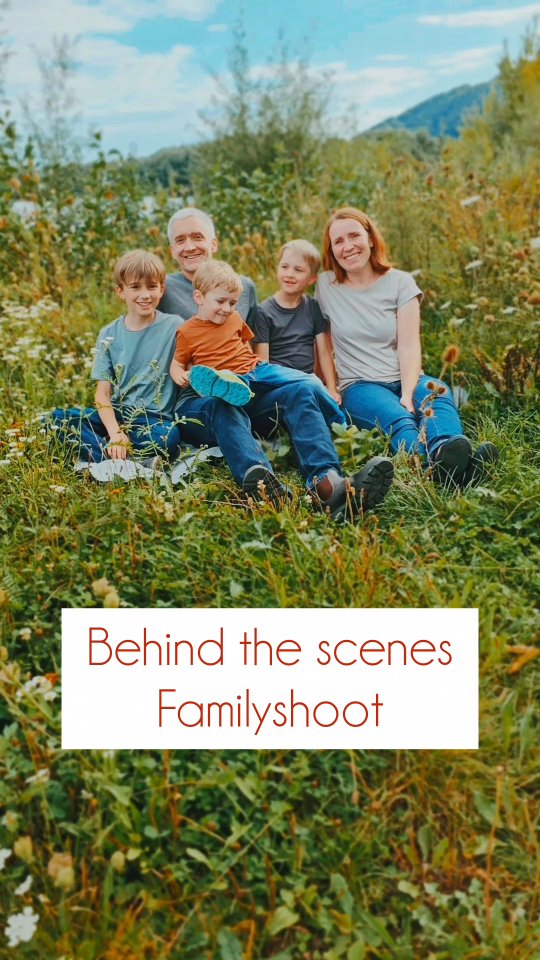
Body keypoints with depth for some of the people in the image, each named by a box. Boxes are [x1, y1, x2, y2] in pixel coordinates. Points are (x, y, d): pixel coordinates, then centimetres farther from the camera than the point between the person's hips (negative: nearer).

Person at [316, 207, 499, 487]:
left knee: (438, 394, -34)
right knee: (397, 418, -36)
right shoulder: (326, 285, 6)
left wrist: (408, 393, -22)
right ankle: (439, 464, -69)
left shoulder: (400, 282, 4)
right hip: (360, 386, -2)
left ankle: (448, 460, -67)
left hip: (405, 379, 2)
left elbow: (409, 346, -6)